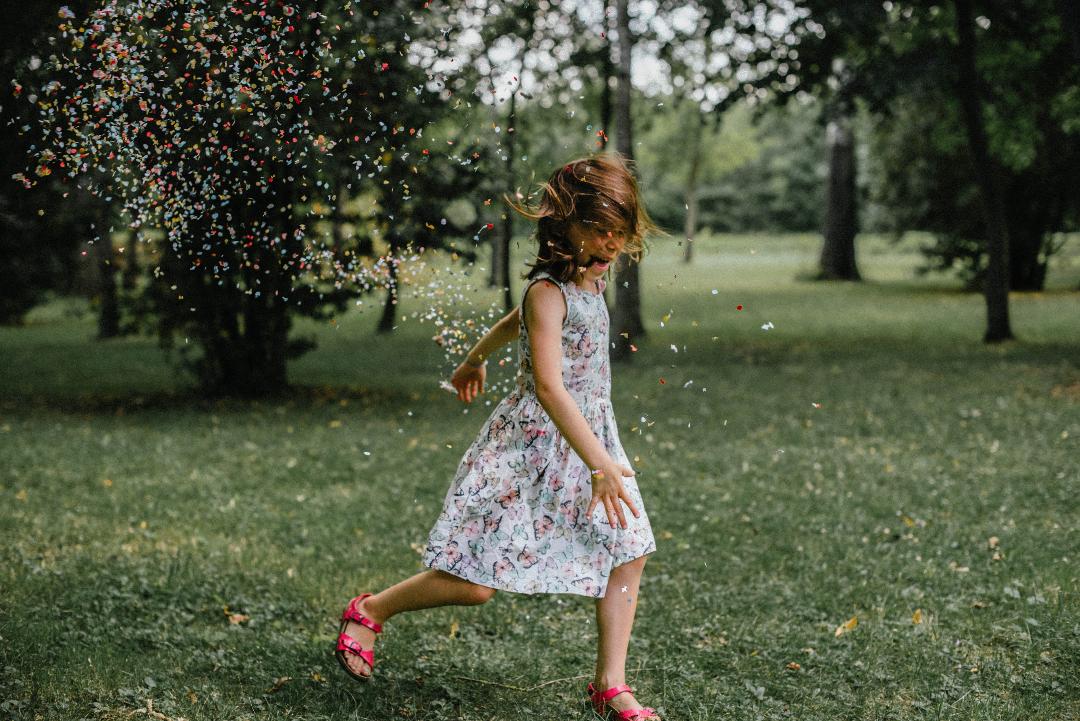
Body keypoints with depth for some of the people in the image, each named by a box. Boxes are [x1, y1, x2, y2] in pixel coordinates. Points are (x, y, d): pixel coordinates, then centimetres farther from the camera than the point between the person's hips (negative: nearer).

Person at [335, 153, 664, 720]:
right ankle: (369, 611, 17)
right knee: (475, 583, -5)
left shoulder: (592, 280, 8)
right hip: (531, 445, -8)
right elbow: (549, 386, -29)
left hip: (589, 438, 9)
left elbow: (515, 322, 25)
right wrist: (601, 465, -32)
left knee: (628, 553, 0)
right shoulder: (548, 291, -19)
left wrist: (475, 359, 42)